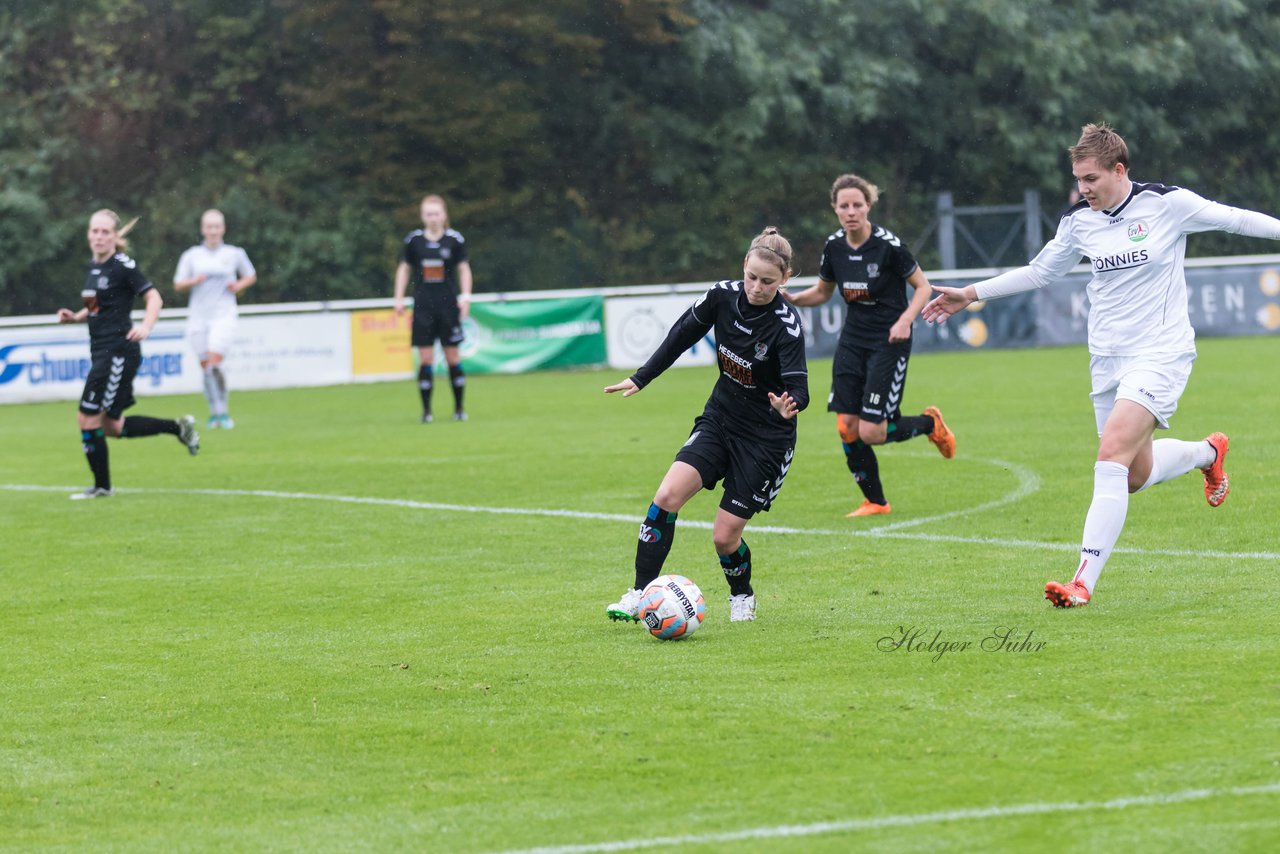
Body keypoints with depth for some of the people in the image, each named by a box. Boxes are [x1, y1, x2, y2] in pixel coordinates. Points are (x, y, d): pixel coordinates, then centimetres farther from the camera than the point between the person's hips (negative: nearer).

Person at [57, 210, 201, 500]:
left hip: (119, 352, -9)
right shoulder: (93, 267, 14)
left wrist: (146, 326, -31)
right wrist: (75, 317, 8)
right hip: (101, 353, 9)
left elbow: (154, 297, -15)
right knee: (112, 426, 13)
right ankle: (178, 426, 27)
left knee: (88, 417, -9)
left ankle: (102, 486, 4)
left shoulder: (123, 266, -10)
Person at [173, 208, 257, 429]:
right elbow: (178, 285, 8)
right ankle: (214, 412, 15)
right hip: (198, 317, 2)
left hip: (224, 316, -2)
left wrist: (239, 285, -1)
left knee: (215, 362, -19)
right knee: (205, 366, 1)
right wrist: (193, 281, -12)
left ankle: (223, 411, -10)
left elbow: (251, 276, 20)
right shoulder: (191, 255, 8)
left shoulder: (234, 254, 6)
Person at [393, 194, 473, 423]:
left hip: (448, 305, 0)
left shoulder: (455, 239, -1)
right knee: (425, 359, -4)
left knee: (453, 356, 3)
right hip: (423, 306, 1)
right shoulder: (413, 240, 2)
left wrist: (465, 296, -5)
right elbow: (404, 268, 12)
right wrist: (399, 298, 6)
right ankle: (426, 410, 1)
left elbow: (464, 268, 5)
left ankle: (459, 408, 13)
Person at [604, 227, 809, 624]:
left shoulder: (786, 326, -23)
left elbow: (798, 388, -30)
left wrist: (790, 404, -54)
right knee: (667, 495, -17)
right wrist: (641, 378, 7)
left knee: (725, 535, -4)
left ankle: (742, 595, 28)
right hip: (720, 418, 5)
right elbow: (683, 335, 6)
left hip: (766, 438, -4)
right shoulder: (724, 295, -9)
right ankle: (641, 595, -10)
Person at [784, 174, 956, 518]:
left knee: (871, 433, -10)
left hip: (888, 343, -5)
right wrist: (792, 298, -4)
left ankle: (929, 423, 20)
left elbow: (923, 286, -6)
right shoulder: (834, 246, -1)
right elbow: (822, 292, 15)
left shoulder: (888, 244, -17)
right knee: (847, 427, -2)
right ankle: (875, 502, 15)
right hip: (852, 342, 5)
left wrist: (905, 320, -21)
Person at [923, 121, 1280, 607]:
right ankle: (1208, 452, 43)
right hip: (1108, 360, 6)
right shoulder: (1078, 221, 4)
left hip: (1160, 353, -6)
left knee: (1112, 456, -21)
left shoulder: (1168, 204, -10)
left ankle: (1084, 581, -22)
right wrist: (972, 294, 18)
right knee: (1136, 476, 9)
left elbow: (1236, 220, 2)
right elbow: (1040, 272, 19)